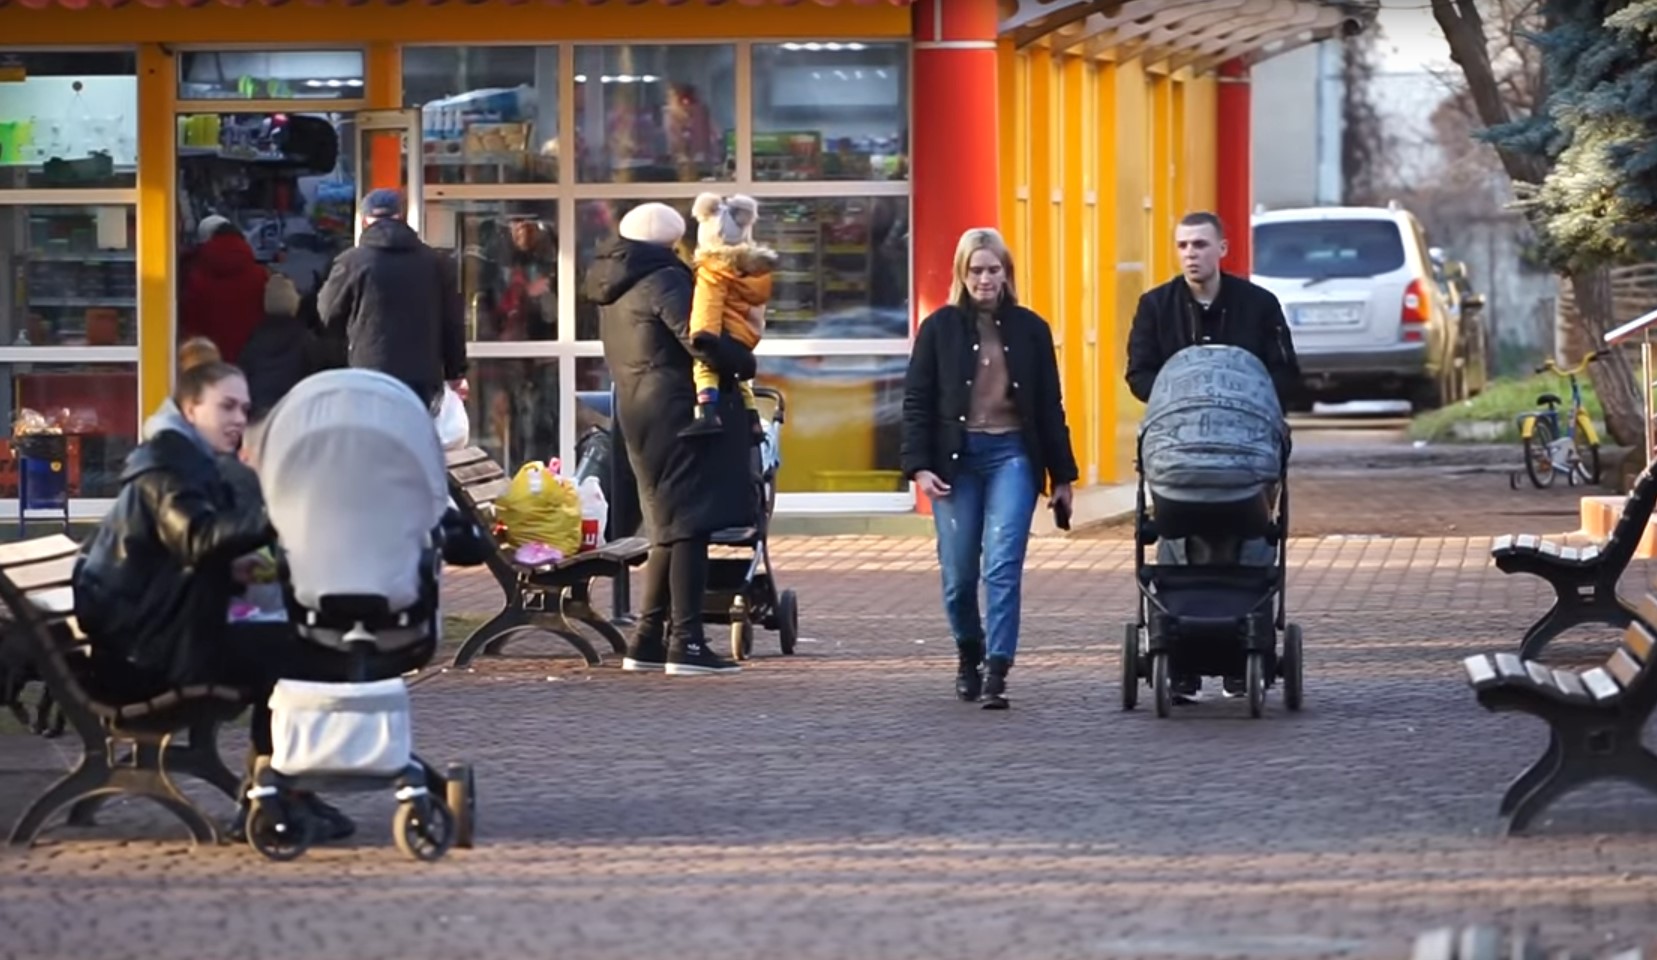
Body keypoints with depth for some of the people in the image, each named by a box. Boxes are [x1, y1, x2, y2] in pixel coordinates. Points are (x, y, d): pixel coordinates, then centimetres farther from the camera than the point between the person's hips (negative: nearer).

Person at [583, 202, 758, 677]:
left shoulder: (614, 290, 16)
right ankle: (686, 642, -13)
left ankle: (647, 640, 16)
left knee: (672, 526, 16)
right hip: (678, 412, -9)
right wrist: (743, 361, -8)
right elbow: (697, 337, -23)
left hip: (638, 415, 9)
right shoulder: (663, 282, -12)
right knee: (690, 526, -9)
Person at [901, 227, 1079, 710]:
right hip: (956, 457, 1)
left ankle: (996, 673, -16)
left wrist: (1061, 475, 8)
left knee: (1003, 568, -13)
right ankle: (969, 658, 29)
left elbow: (1049, 406, 10)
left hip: (1012, 456, 0)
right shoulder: (940, 328, 4)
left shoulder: (1029, 329, 7)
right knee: (958, 574, 4)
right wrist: (920, 466, -7)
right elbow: (917, 402, 3)